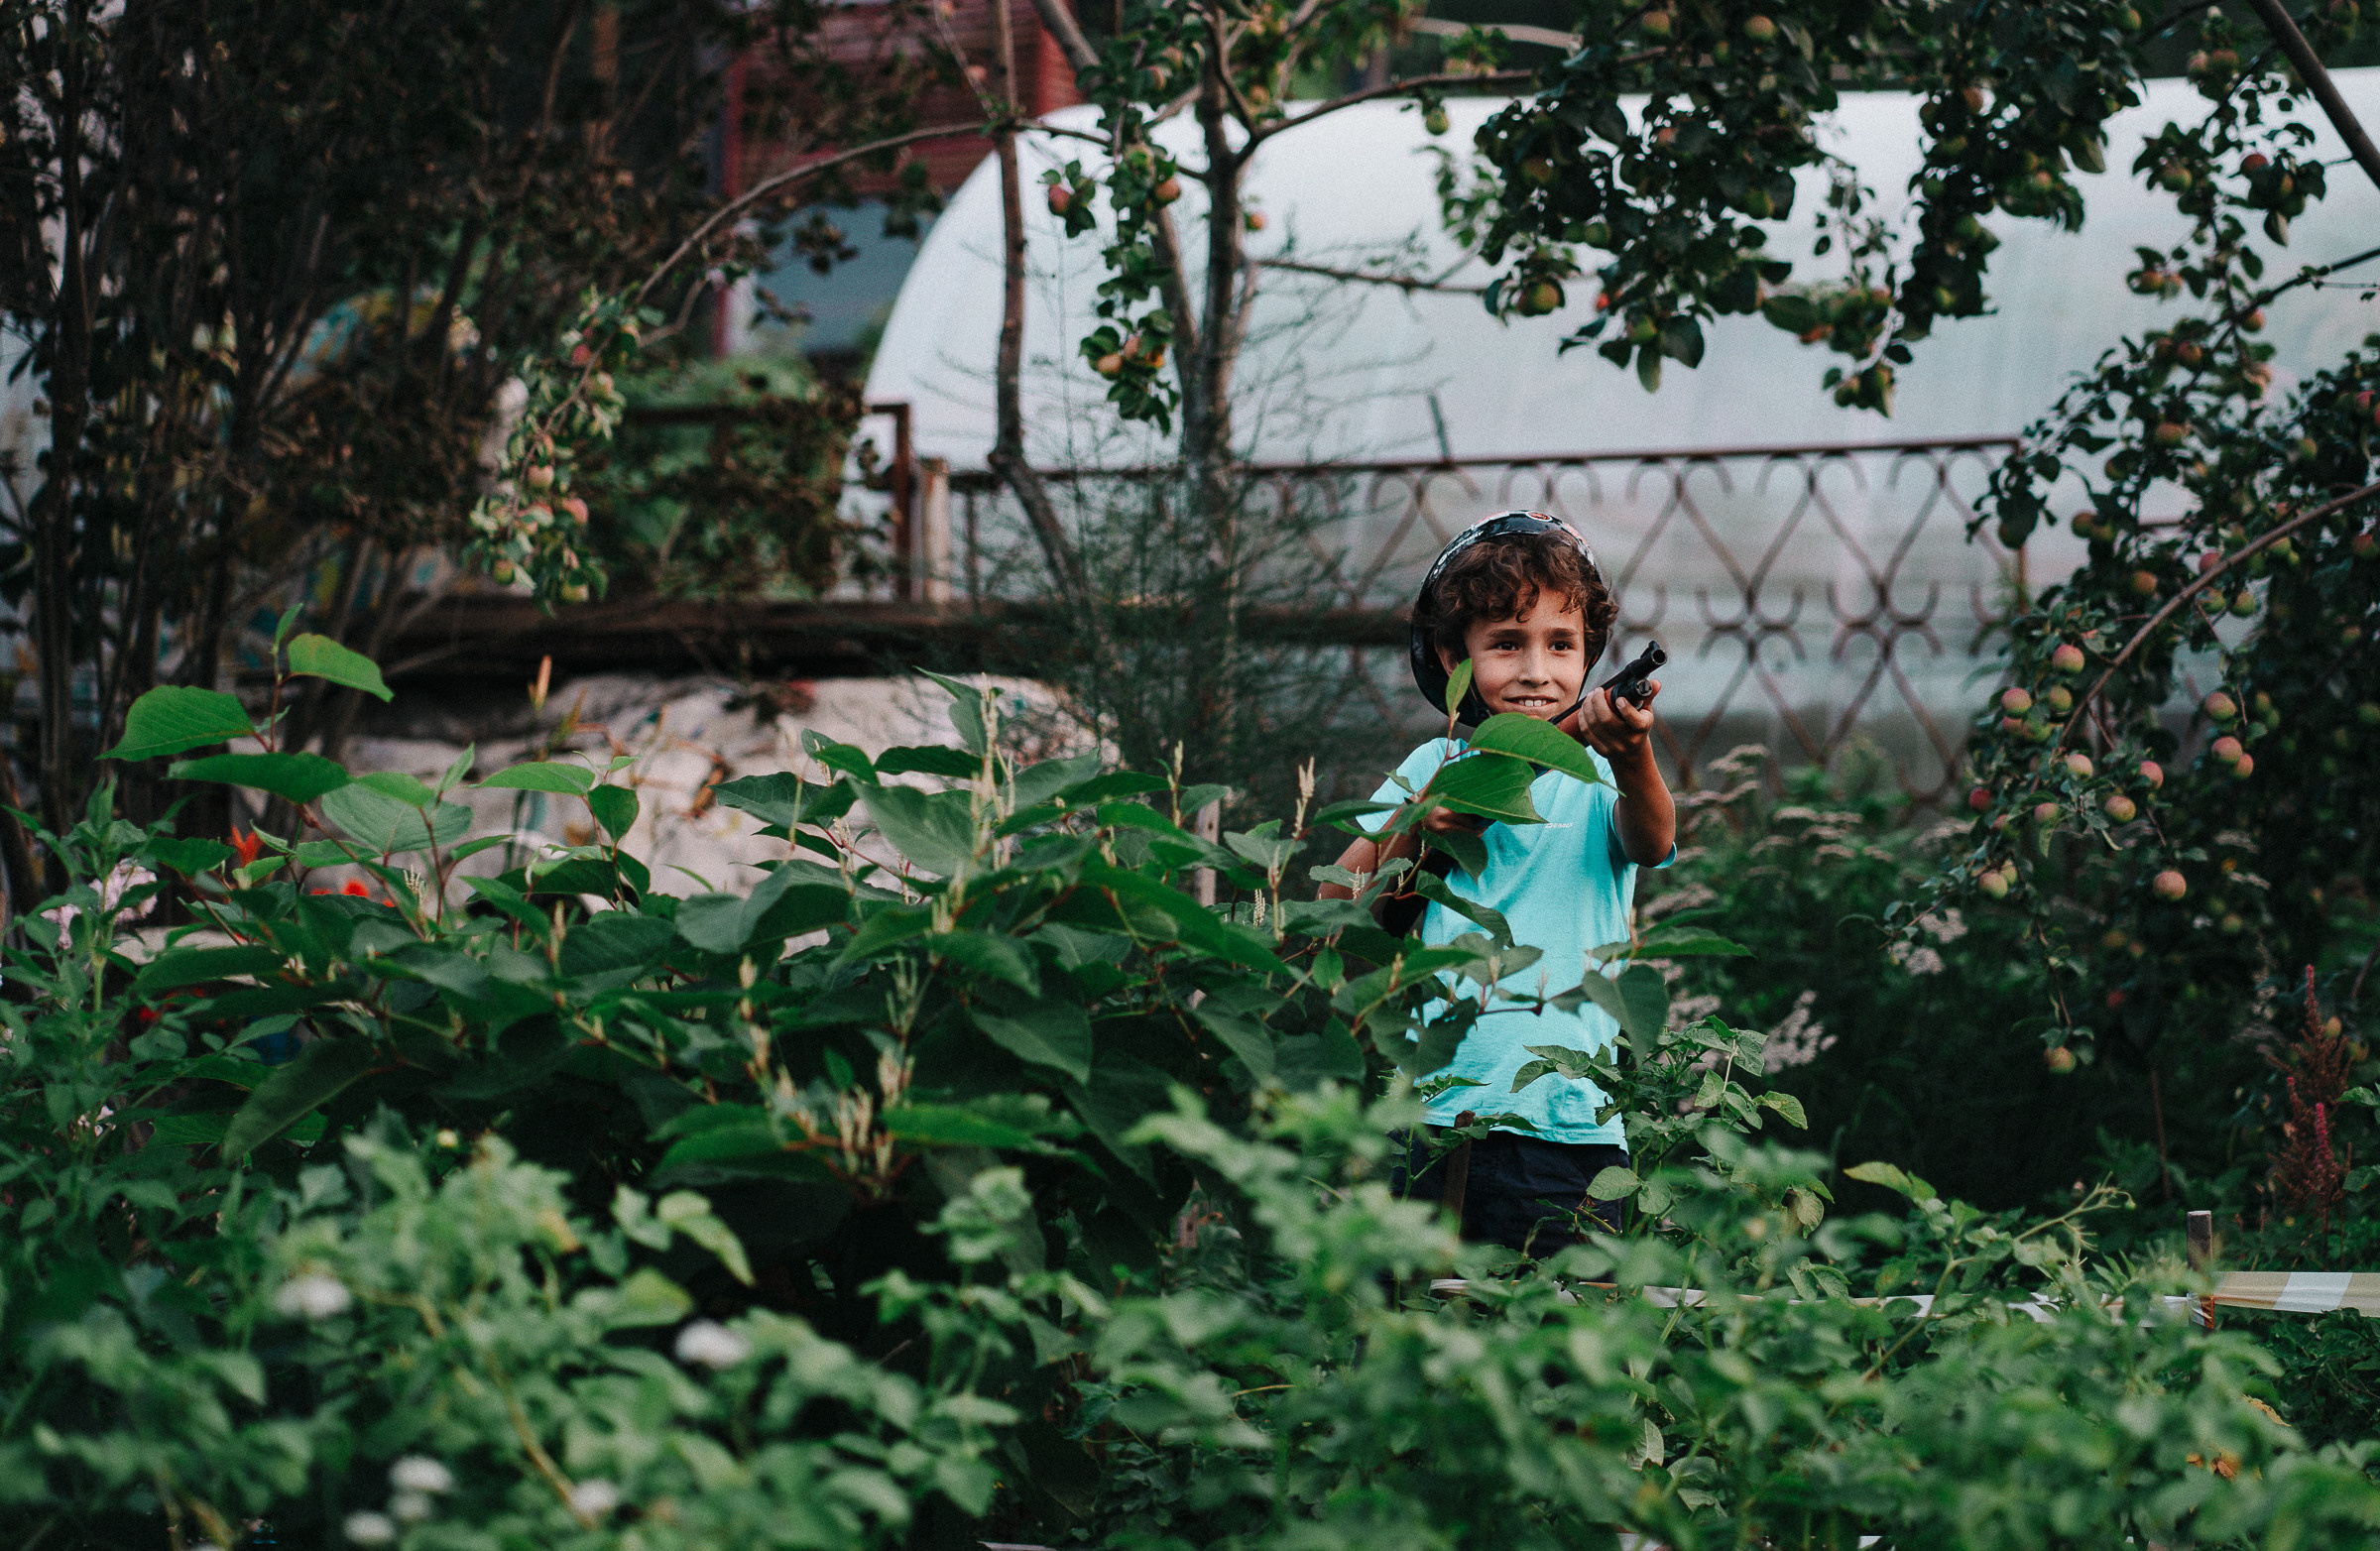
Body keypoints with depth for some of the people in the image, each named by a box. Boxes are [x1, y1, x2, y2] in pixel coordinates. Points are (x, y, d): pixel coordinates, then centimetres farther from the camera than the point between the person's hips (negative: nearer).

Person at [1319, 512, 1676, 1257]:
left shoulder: (1595, 772, 2)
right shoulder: (1435, 768, 10)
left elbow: (1651, 843, -21)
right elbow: (1337, 903, 9)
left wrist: (1632, 758, -42)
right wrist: (1415, 823, -8)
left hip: (1567, 1124, -2)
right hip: (1441, 1112, 2)